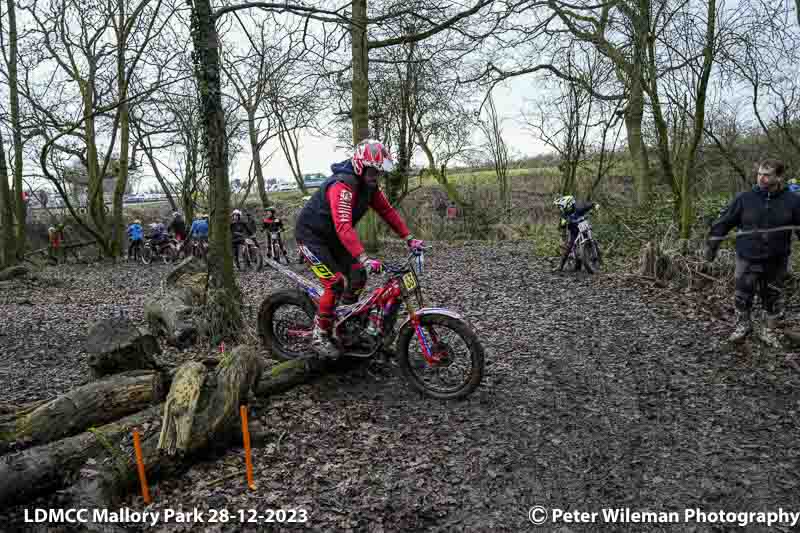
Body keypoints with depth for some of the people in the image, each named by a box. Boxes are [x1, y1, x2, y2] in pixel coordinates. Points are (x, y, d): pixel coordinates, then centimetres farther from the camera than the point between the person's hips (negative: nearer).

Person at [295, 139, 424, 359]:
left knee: (358, 276, -1)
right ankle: (319, 337, -2)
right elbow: (343, 226, -43)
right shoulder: (342, 185, -32)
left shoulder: (369, 185, -4)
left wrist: (409, 238, -8)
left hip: (332, 237, 8)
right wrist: (364, 258, -51)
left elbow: (387, 211, 0)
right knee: (336, 283, -17)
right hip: (311, 236, -8)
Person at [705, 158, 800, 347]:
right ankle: (742, 325, 31)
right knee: (743, 295, 8)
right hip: (748, 259, 0)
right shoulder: (744, 198, -7)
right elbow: (723, 222, -2)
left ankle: (770, 332, 30)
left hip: (776, 261, 1)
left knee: (773, 297, 12)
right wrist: (711, 246, -2)